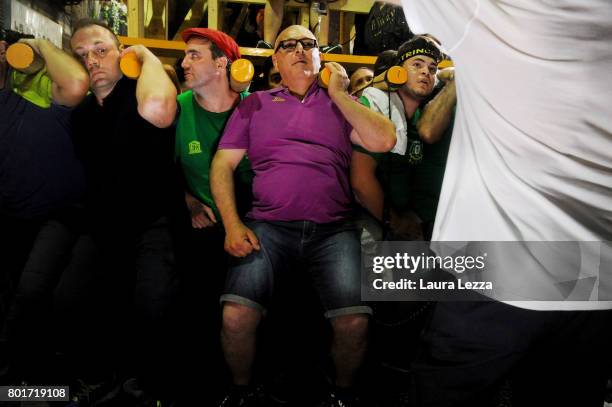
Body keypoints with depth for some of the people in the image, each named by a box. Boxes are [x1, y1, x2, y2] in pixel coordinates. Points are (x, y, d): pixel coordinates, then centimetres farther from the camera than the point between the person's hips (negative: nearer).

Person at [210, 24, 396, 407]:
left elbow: (384, 141, 0)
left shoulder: (341, 103, 18)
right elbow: (223, 164, 10)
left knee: (355, 321, -18)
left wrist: (338, 93, 6)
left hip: (333, 229, 0)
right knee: (235, 316, -19)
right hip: (269, 226, 0)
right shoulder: (255, 104, 17)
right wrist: (232, 224, -3)